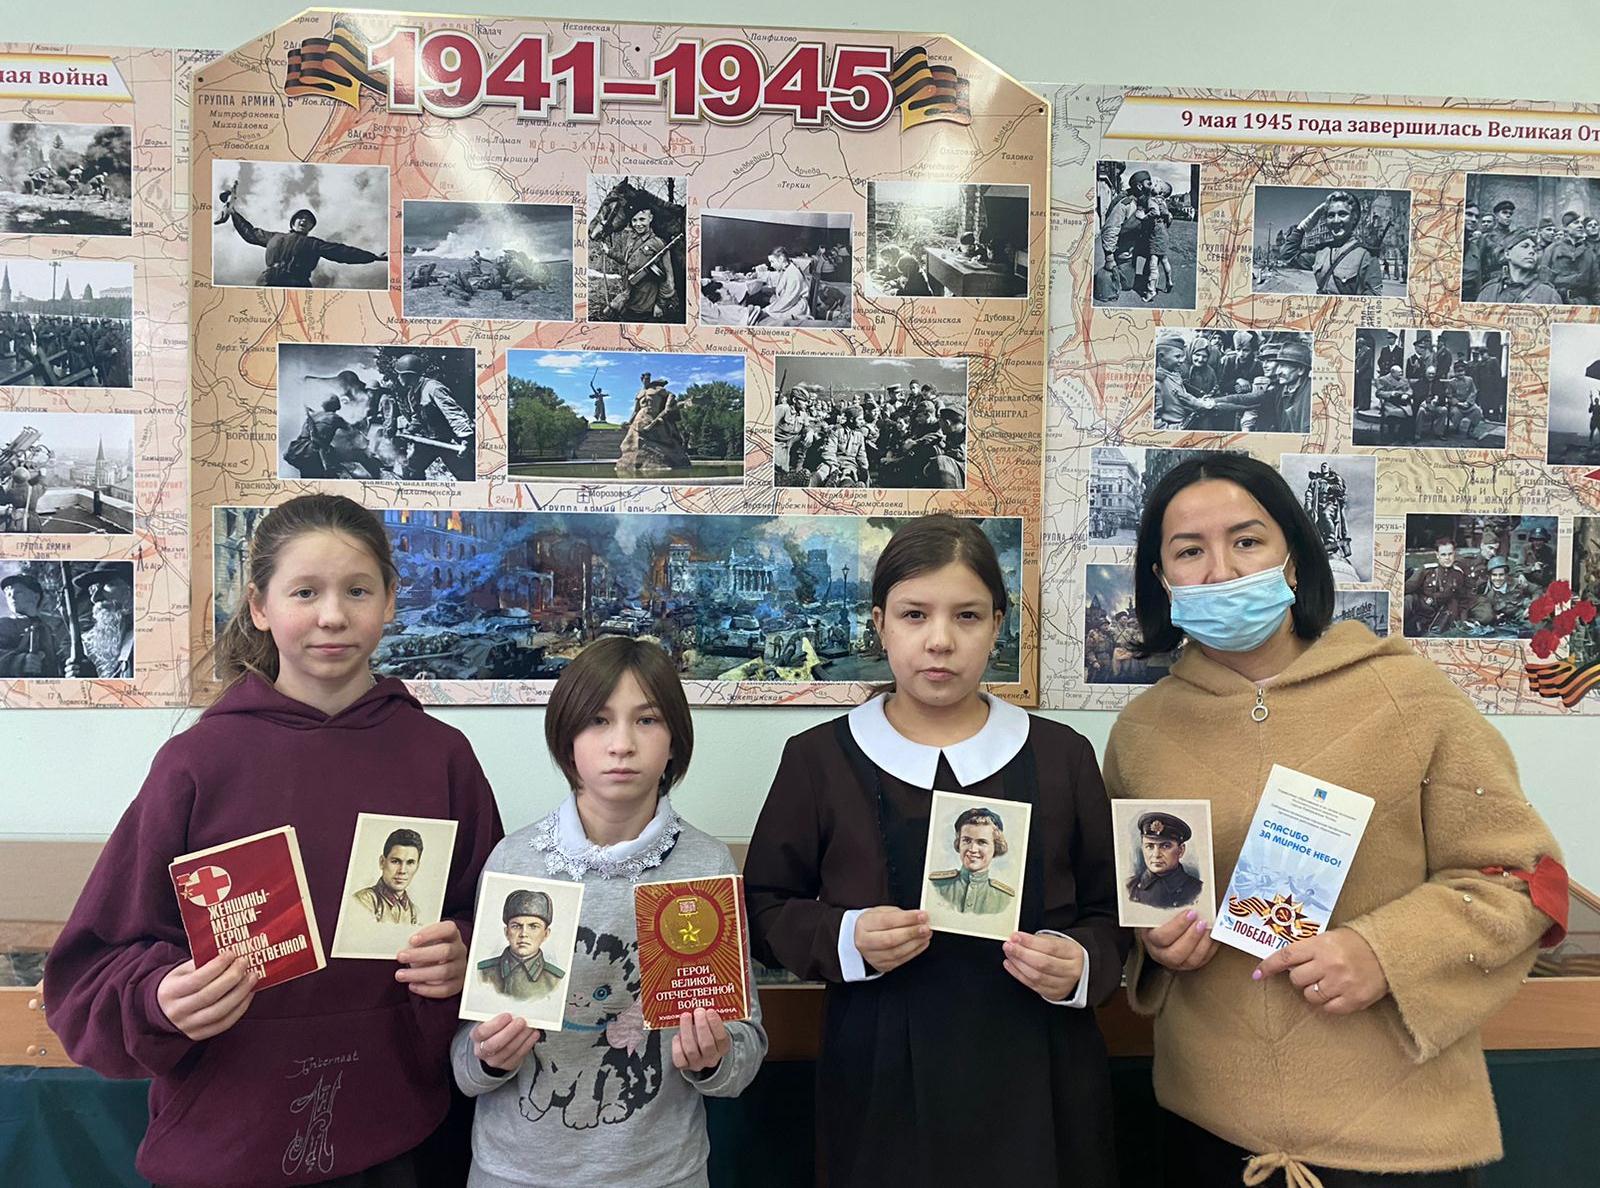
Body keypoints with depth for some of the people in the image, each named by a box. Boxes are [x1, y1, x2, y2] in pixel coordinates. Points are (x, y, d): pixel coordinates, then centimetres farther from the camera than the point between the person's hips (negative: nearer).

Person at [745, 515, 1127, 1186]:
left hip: (1036, 1078, 2)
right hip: (882, 1081, -1)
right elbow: (766, 908, 4)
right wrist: (846, 941, -13)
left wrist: (1081, 965, -11)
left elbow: (1109, 910, 9)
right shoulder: (819, 759, -1)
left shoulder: (1062, 756, 3)